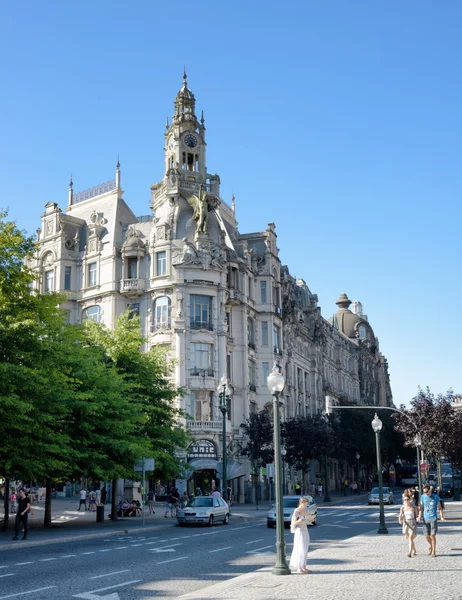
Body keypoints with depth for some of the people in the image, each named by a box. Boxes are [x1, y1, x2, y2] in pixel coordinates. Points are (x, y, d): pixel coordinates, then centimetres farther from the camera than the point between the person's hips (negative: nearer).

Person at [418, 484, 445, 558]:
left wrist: (442, 516, -9)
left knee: (433, 535, -6)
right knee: (427, 536, 4)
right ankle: (431, 546, 33)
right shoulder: (423, 497, 6)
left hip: (434, 518, -2)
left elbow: (439, 507, 4)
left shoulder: (435, 496, 0)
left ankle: (434, 551, 6)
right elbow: (421, 507, 10)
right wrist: (419, 516, -1)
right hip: (425, 518, 3)